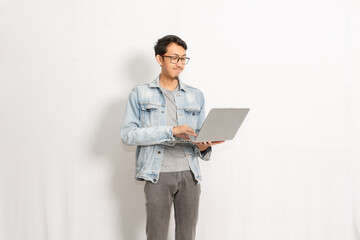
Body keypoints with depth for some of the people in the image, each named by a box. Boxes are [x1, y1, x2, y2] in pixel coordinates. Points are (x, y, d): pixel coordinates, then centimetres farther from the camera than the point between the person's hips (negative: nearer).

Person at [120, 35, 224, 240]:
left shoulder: (196, 96, 15)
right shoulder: (140, 94, 6)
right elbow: (128, 134, -6)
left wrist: (203, 147, -8)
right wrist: (170, 131, -15)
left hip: (189, 174, 3)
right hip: (158, 175, -2)